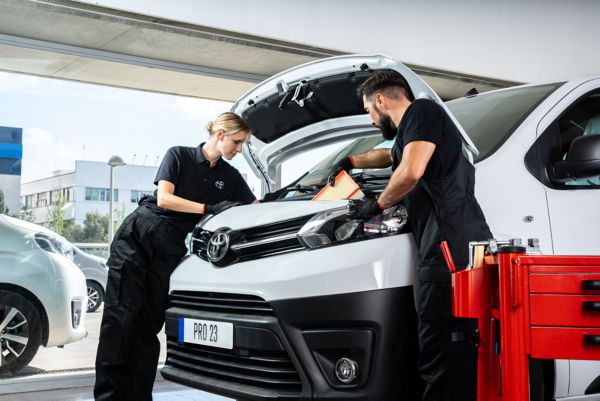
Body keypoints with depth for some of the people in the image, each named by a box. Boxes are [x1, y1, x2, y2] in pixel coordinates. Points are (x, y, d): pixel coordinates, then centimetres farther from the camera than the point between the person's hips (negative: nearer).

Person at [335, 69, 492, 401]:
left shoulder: (422, 111, 2)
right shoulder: (408, 133, 32)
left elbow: (410, 172, -12)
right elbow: (390, 156, 55)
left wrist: (378, 203, 3)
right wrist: (351, 162, 67)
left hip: (450, 249, -10)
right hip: (464, 250, 10)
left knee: (441, 362, -12)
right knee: (459, 358, 7)